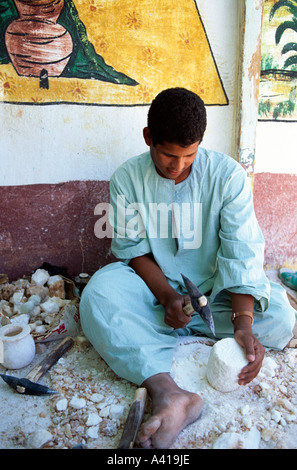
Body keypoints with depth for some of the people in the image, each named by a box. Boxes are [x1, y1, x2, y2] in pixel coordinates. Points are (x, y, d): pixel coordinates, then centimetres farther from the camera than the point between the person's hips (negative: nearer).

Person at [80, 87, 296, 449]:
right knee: (98, 296, -29)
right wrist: (167, 295, -25)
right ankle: (168, 392, -40)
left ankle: (154, 331, -18)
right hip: (152, 285, 0)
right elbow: (132, 249, -8)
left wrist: (244, 323, -30)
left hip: (214, 289, 1)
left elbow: (241, 253, -17)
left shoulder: (228, 175, -12)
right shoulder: (127, 178, -9)